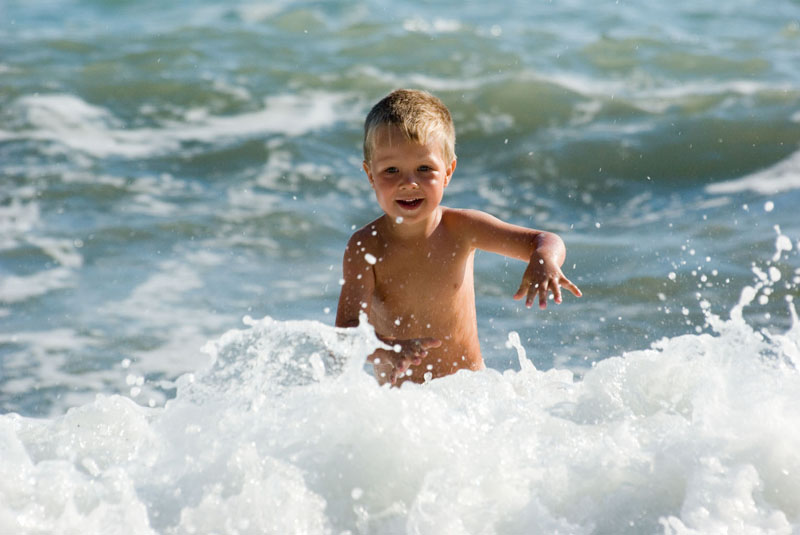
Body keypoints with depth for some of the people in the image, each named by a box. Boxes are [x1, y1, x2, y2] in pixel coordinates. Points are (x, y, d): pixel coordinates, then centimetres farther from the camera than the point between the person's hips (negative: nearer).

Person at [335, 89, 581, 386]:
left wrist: (544, 261, -29)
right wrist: (387, 350, -44)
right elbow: (347, 327, -22)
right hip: (398, 397, -1)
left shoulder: (460, 228, -7)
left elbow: (545, 241, -4)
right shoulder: (366, 247, -13)